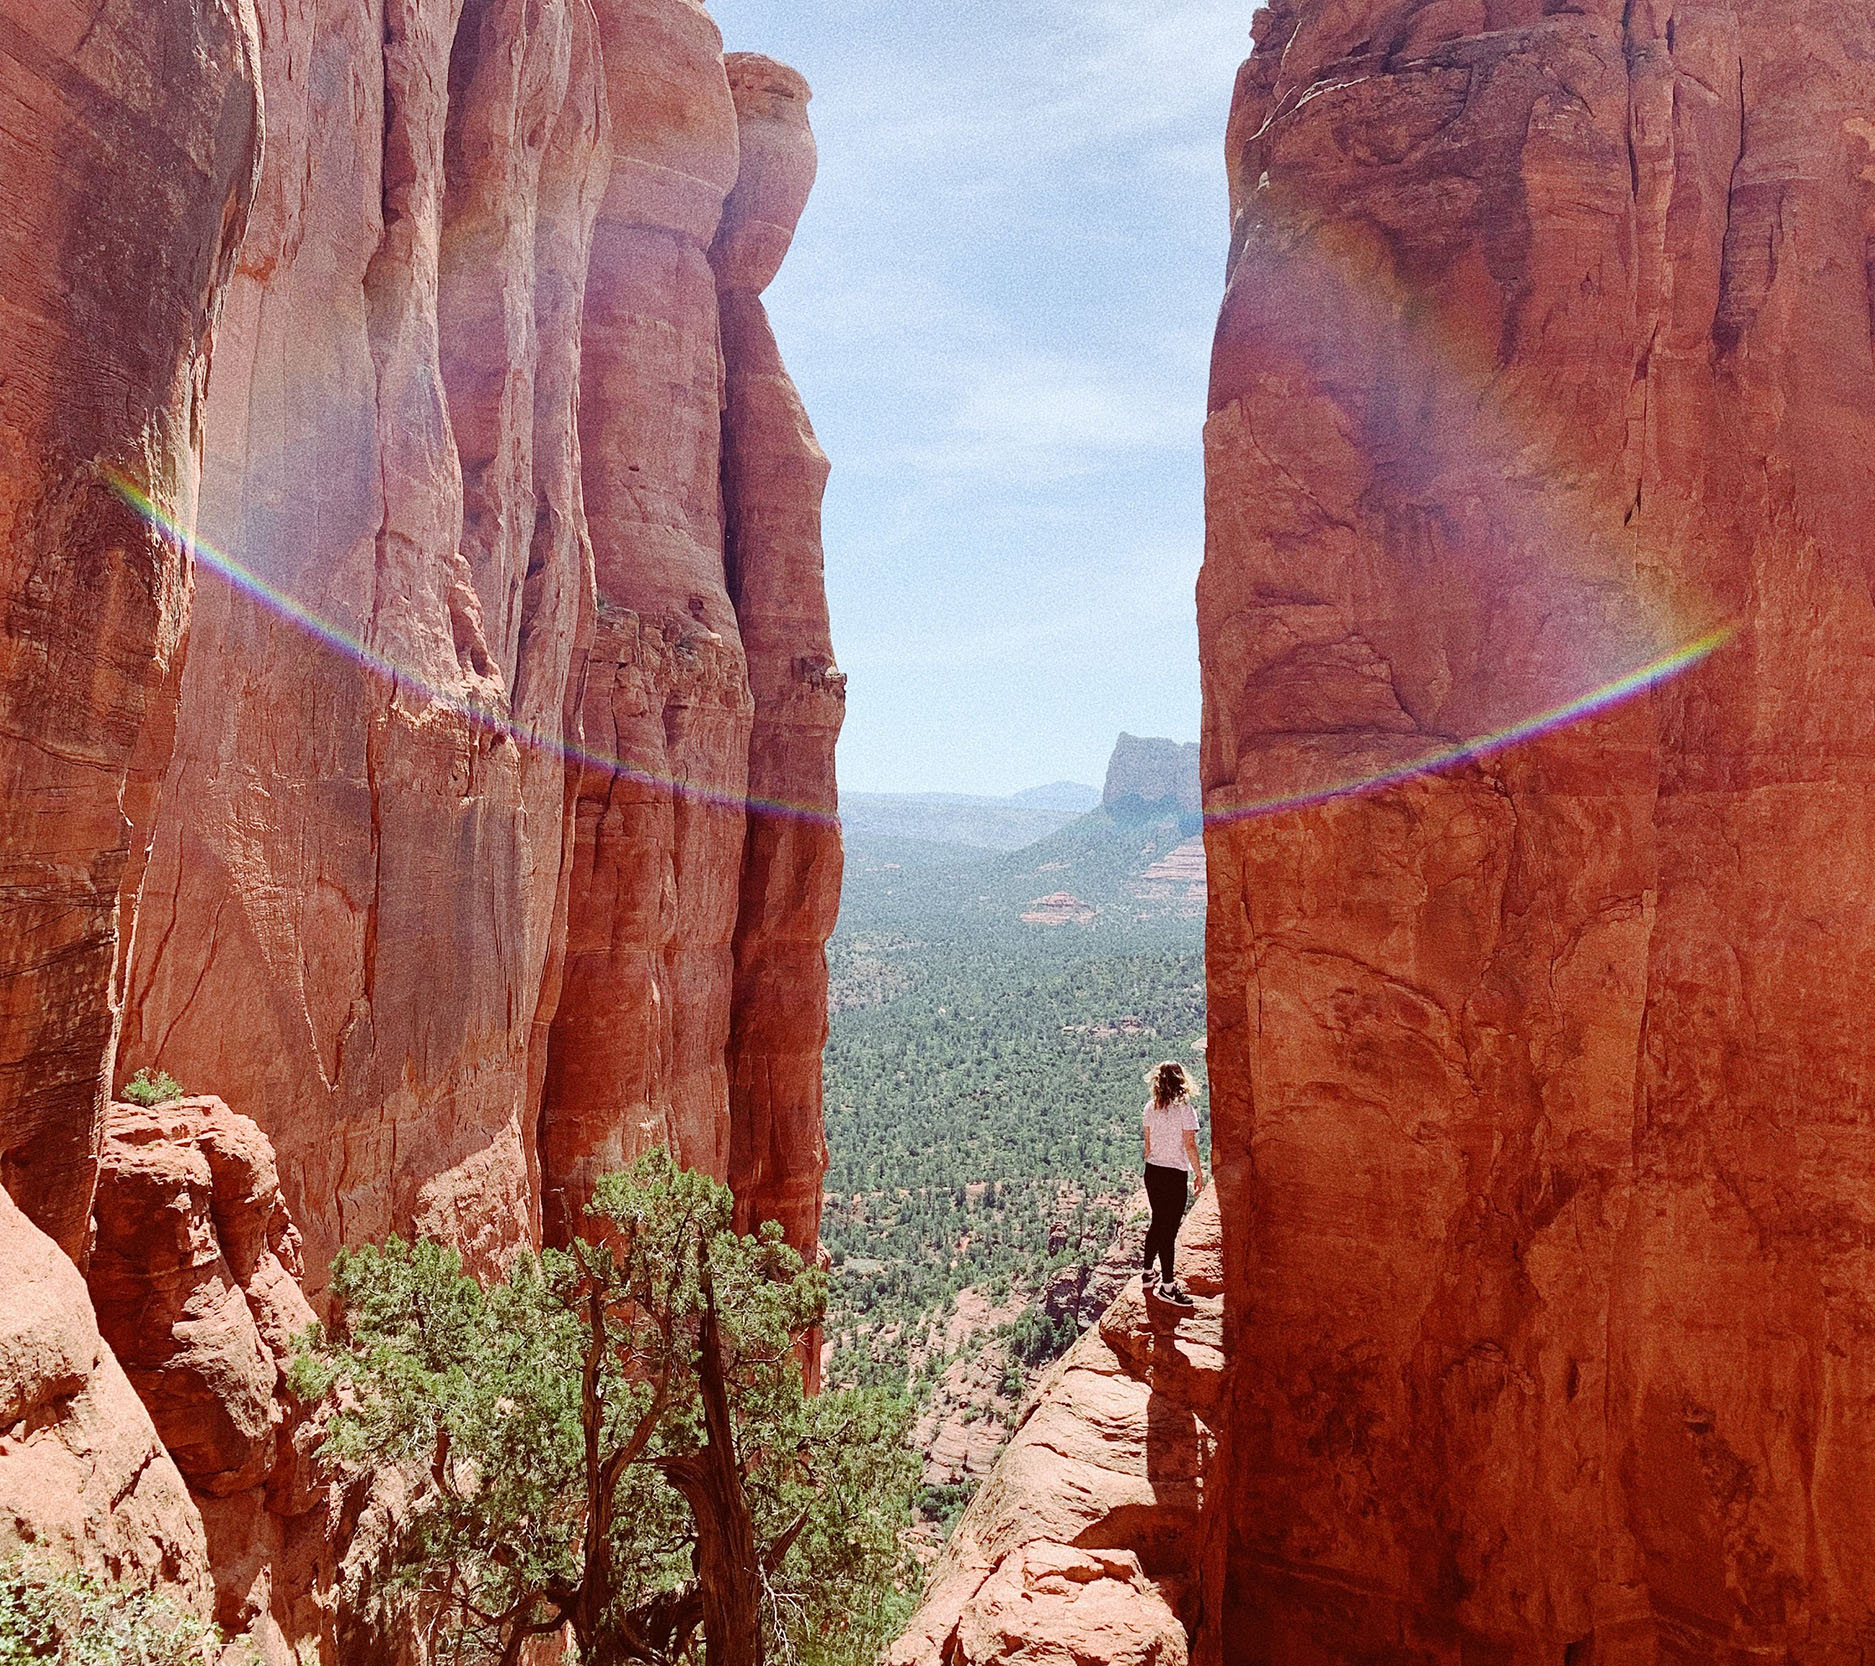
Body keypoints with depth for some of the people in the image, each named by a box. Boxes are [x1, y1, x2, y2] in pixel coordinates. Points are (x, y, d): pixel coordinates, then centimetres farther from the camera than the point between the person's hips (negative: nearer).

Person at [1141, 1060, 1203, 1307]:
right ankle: (1167, 1286, 6)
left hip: (1152, 1172, 6)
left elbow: (1148, 1143, 9)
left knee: (1158, 1223, 21)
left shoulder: (1151, 1108, 3)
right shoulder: (1184, 1108, -14)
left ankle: (1148, 1273, 31)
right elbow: (1190, 1145, -14)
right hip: (1175, 1174, -6)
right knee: (1169, 1229, 0)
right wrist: (1199, 1173, -3)